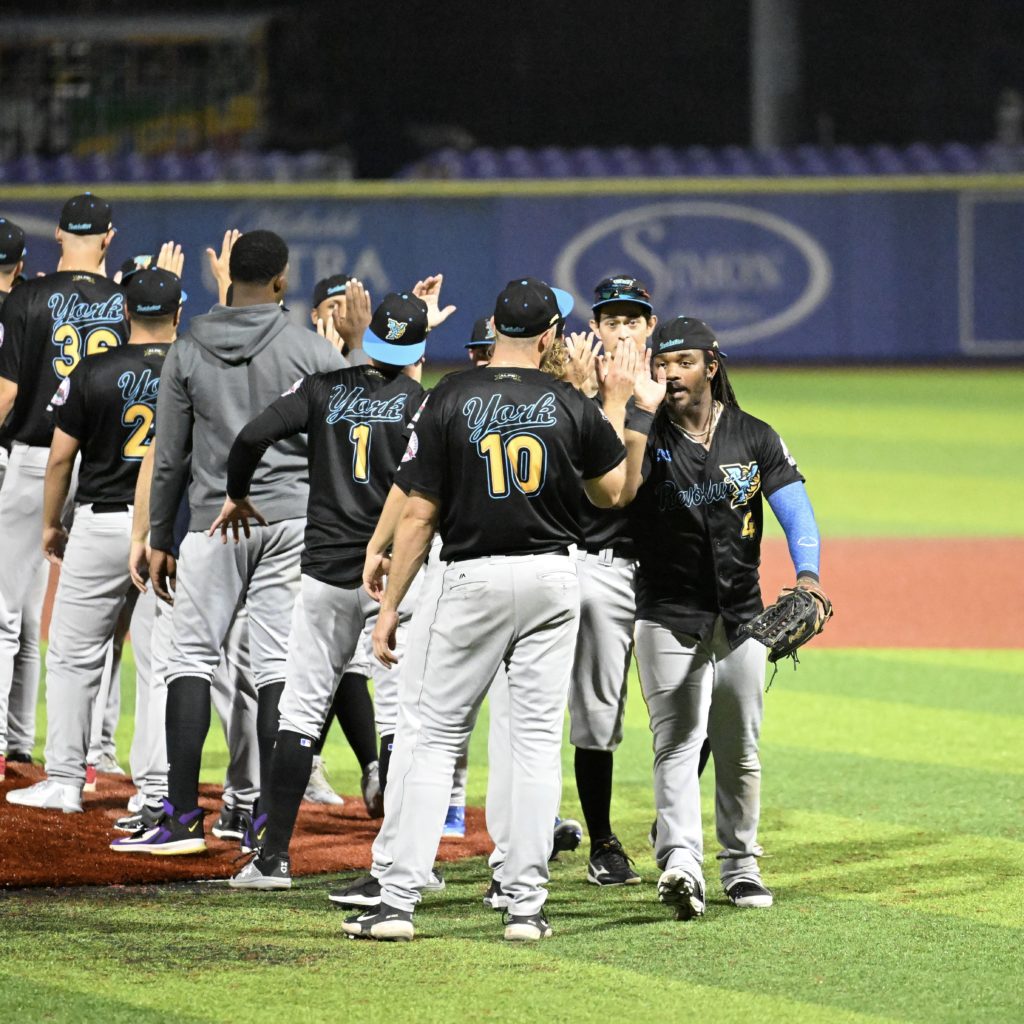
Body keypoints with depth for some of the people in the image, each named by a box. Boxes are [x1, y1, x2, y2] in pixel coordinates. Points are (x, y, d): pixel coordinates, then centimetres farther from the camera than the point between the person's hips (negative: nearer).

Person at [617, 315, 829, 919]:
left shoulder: (754, 438, 5)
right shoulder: (648, 434, -1)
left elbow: (797, 512, -2)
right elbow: (619, 491, -21)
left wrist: (807, 574, -20)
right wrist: (643, 411, -21)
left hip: (742, 618, 3)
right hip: (669, 619, -3)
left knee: (741, 752, 10)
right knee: (677, 744, -15)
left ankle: (741, 867, 23)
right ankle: (681, 865, -29)